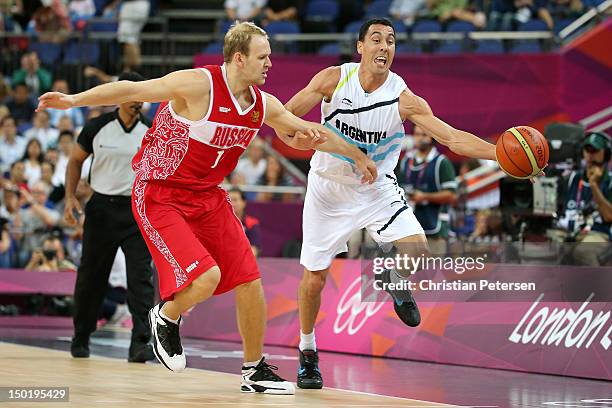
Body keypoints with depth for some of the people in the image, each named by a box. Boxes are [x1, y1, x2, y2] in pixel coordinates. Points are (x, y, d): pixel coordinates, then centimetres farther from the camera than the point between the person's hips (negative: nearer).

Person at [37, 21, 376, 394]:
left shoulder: (263, 105, 1)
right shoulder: (198, 85, -21)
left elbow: (307, 132, 17)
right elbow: (131, 90, -18)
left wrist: (358, 156, 25)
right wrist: (74, 100, -24)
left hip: (207, 196, 7)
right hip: (159, 197, -7)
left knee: (249, 282, 3)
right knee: (206, 278, -23)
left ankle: (255, 371, 20)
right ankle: (166, 318, 11)